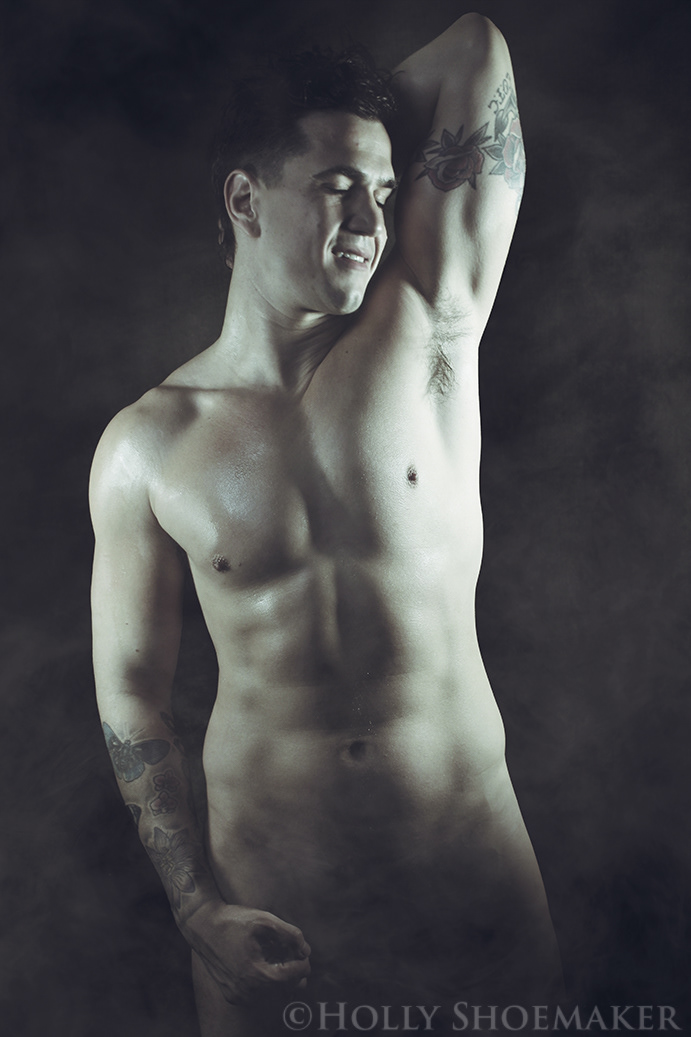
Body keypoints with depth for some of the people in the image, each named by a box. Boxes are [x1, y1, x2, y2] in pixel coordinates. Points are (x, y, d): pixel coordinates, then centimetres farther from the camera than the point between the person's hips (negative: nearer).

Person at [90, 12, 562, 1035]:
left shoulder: (426, 336, -6)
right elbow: (131, 693, -1)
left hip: (472, 864, 1)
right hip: (266, 883, 0)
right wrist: (199, 909, -5)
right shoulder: (144, 448, -6)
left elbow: (474, 52, -8)